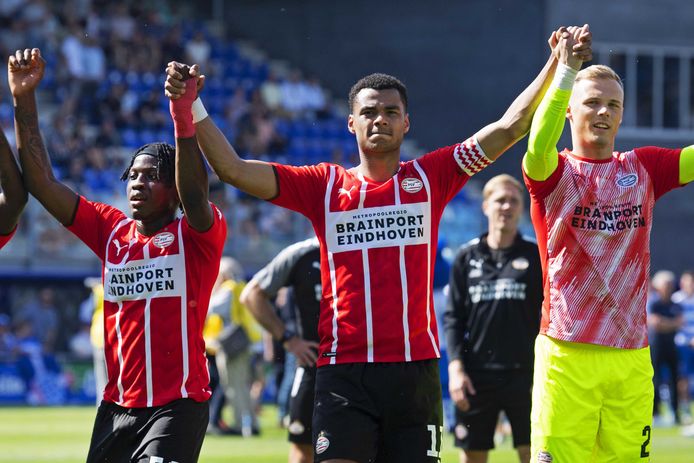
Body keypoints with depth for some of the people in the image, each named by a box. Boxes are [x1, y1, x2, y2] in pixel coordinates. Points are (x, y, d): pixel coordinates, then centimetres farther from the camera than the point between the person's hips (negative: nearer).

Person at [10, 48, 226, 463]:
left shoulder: (198, 236, -3)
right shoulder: (111, 230, 10)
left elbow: (195, 195, -25)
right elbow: (41, 183, 7)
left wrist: (182, 114, -38)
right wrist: (23, 100, -1)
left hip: (179, 405, -5)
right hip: (118, 406, 6)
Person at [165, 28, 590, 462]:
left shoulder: (430, 176, 9)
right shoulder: (324, 185, 8)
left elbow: (510, 127, 6)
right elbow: (234, 169, 3)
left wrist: (557, 65, 0)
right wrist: (191, 107, -7)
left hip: (415, 368, 1)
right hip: (343, 372, -1)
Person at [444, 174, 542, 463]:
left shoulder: (535, 257, 4)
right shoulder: (467, 257, 8)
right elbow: (453, 318, 7)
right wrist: (456, 367, -4)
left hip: (525, 374, -1)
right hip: (476, 377, 1)